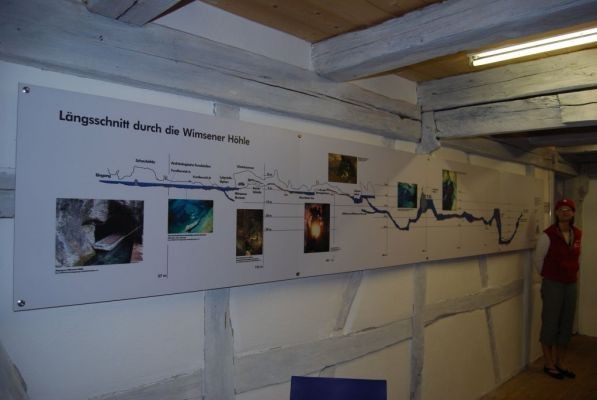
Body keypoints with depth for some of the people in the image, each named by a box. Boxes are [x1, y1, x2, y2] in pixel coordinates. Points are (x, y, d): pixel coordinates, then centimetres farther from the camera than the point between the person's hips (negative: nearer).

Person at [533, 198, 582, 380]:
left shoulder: (577, 234, 4)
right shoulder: (548, 234, -13)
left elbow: (576, 257, 18)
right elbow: (538, 259, -4)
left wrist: (573, 274, 15)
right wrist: (548, 277, 6)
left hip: (571, 284, 6)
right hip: (552, 285, -6)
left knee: (567, 324, 13)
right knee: (550, 323, 3)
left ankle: (561, 363, 27)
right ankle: (549, 364, 16)